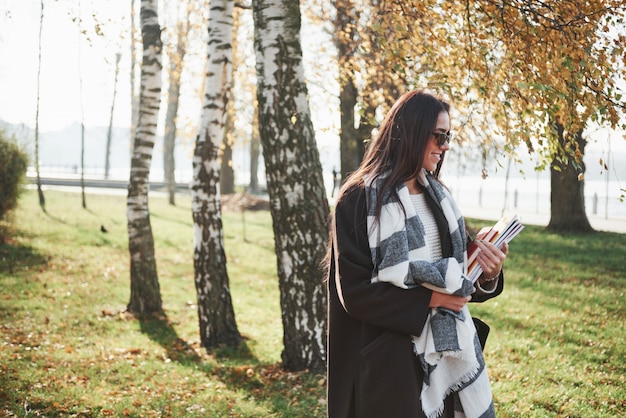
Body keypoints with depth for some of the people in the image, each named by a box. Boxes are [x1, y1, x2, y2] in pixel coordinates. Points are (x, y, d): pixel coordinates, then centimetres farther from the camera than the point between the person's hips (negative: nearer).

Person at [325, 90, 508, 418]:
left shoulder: (437, 197, 11)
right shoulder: (358, 201, -10)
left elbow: (456, 271, 13)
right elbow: (353, 290, -15)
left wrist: (488, 276, -9)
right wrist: (428, 300, -18)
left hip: (447, 348, 7)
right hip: (391, 356, -6)